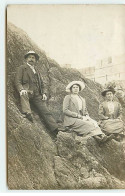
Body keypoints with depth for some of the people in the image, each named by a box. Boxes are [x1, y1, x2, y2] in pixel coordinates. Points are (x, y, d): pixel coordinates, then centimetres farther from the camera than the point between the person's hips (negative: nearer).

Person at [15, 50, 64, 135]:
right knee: (24, 95, -41)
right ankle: (27, 113, -56)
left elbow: (42, 84, 28)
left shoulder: (37, 70, 30)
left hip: (37, 95, 5)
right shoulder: (22, 68, 12)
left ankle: (55, 128, -16)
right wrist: (21, 89, -21)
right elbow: (18, 81, 0)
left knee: (45, 111, -8)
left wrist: (44, 93, 8)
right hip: (27, 92, -5)